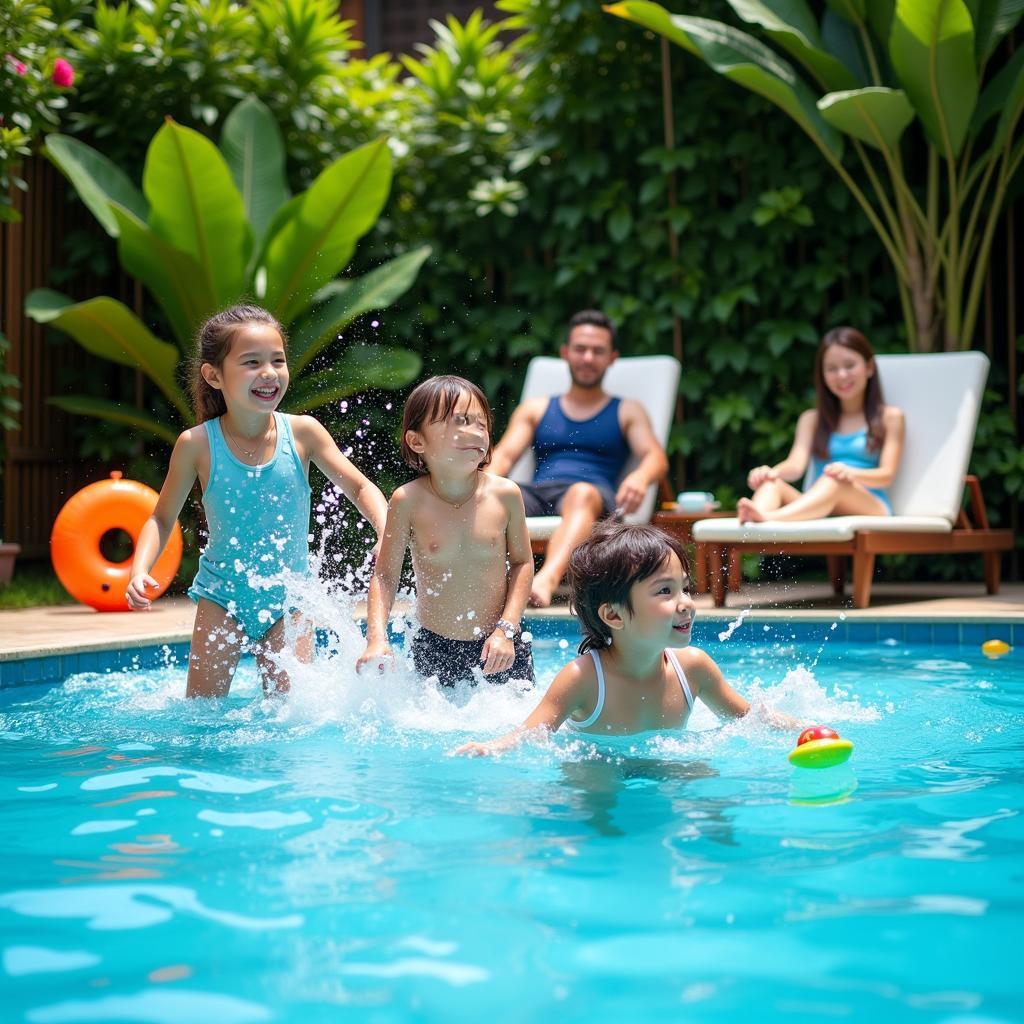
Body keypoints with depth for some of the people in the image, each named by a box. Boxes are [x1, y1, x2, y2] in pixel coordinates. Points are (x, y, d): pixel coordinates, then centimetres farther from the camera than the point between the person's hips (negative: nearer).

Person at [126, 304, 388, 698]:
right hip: (222, 595, -1)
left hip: (286, 597, 1)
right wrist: (140, 569, -16)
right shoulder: (197, 444, -10)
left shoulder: (302, 432, -8)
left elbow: (360, 488, 1)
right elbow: (162, 518, 1)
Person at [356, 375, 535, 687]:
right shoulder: (409, 501, -11)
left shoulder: (505, 494, -8)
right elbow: (385, 575, -5)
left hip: (501, 648, 1)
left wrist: (507, 629, -6)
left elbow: (522, 562, 3)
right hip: (435, 651, -1)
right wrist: (376, 639, -17)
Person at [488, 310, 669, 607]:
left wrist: (640, 477, -19)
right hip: (536, 493, 2)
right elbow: (504, 456, 15)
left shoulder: (627, 412, 24)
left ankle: (546, 579, -66)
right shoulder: (535, 409, 29)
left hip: (597, 496, -2)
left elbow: (656, 458, 7)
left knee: (582, 493, -40)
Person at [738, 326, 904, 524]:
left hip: (870, 507, -3)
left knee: (834, 481, -35)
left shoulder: (889, 417, 14)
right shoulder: (812, 419, 23)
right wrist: (772, 472, -20)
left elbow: (886, 475, 1)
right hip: (818, 512, 3)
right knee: (771, 482, -25)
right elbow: (796, 465, 5)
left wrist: (851, 473, -23)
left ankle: (769, 518, -62)